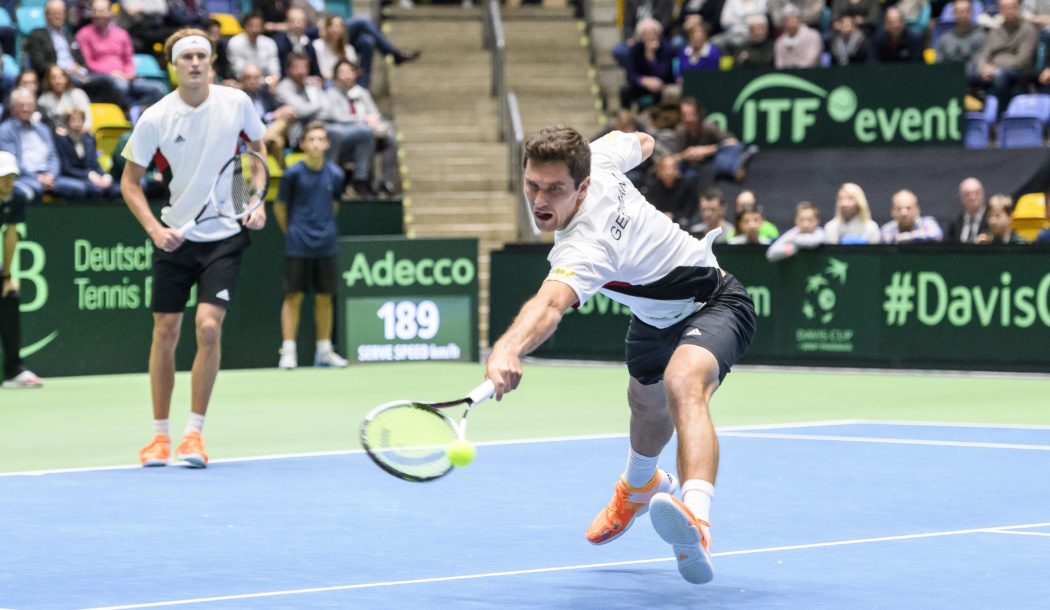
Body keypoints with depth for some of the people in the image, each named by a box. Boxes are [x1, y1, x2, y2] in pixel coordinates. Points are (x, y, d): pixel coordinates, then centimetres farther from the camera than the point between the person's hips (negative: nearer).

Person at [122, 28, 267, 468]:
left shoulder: (236, 103, -6)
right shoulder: (154, 120, -11)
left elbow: (257, 148, 12)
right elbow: (130, 181, -1)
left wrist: (258, 203, -1)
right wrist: (154, 229, -14)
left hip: (225, 235, 0)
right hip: (175, 236, 0)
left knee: (208, 327, -15)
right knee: (165, 332, 3)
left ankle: (195, 432, -5)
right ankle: (160, 433, 17)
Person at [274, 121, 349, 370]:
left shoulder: (335, 174, 3)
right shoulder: (293, 174, -7)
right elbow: (279, 207, 3)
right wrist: (292, 233, 8)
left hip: (326, 246, 3)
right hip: (298, 247, -3)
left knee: (324, 298, 7)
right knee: (293, 297, -3)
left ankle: (324, 352, 16)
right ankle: (288, 352, 1)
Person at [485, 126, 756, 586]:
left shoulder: (586, 247, -42)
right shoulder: (597, 157, -19)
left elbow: (550, 305, -62)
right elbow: (640, 143, 4)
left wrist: (507, 350, -79)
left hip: (713, 304, -11)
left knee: (683, 386, -41)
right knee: (646, 405, 33)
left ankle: (696, 521, -64)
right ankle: (640, 487, 67)